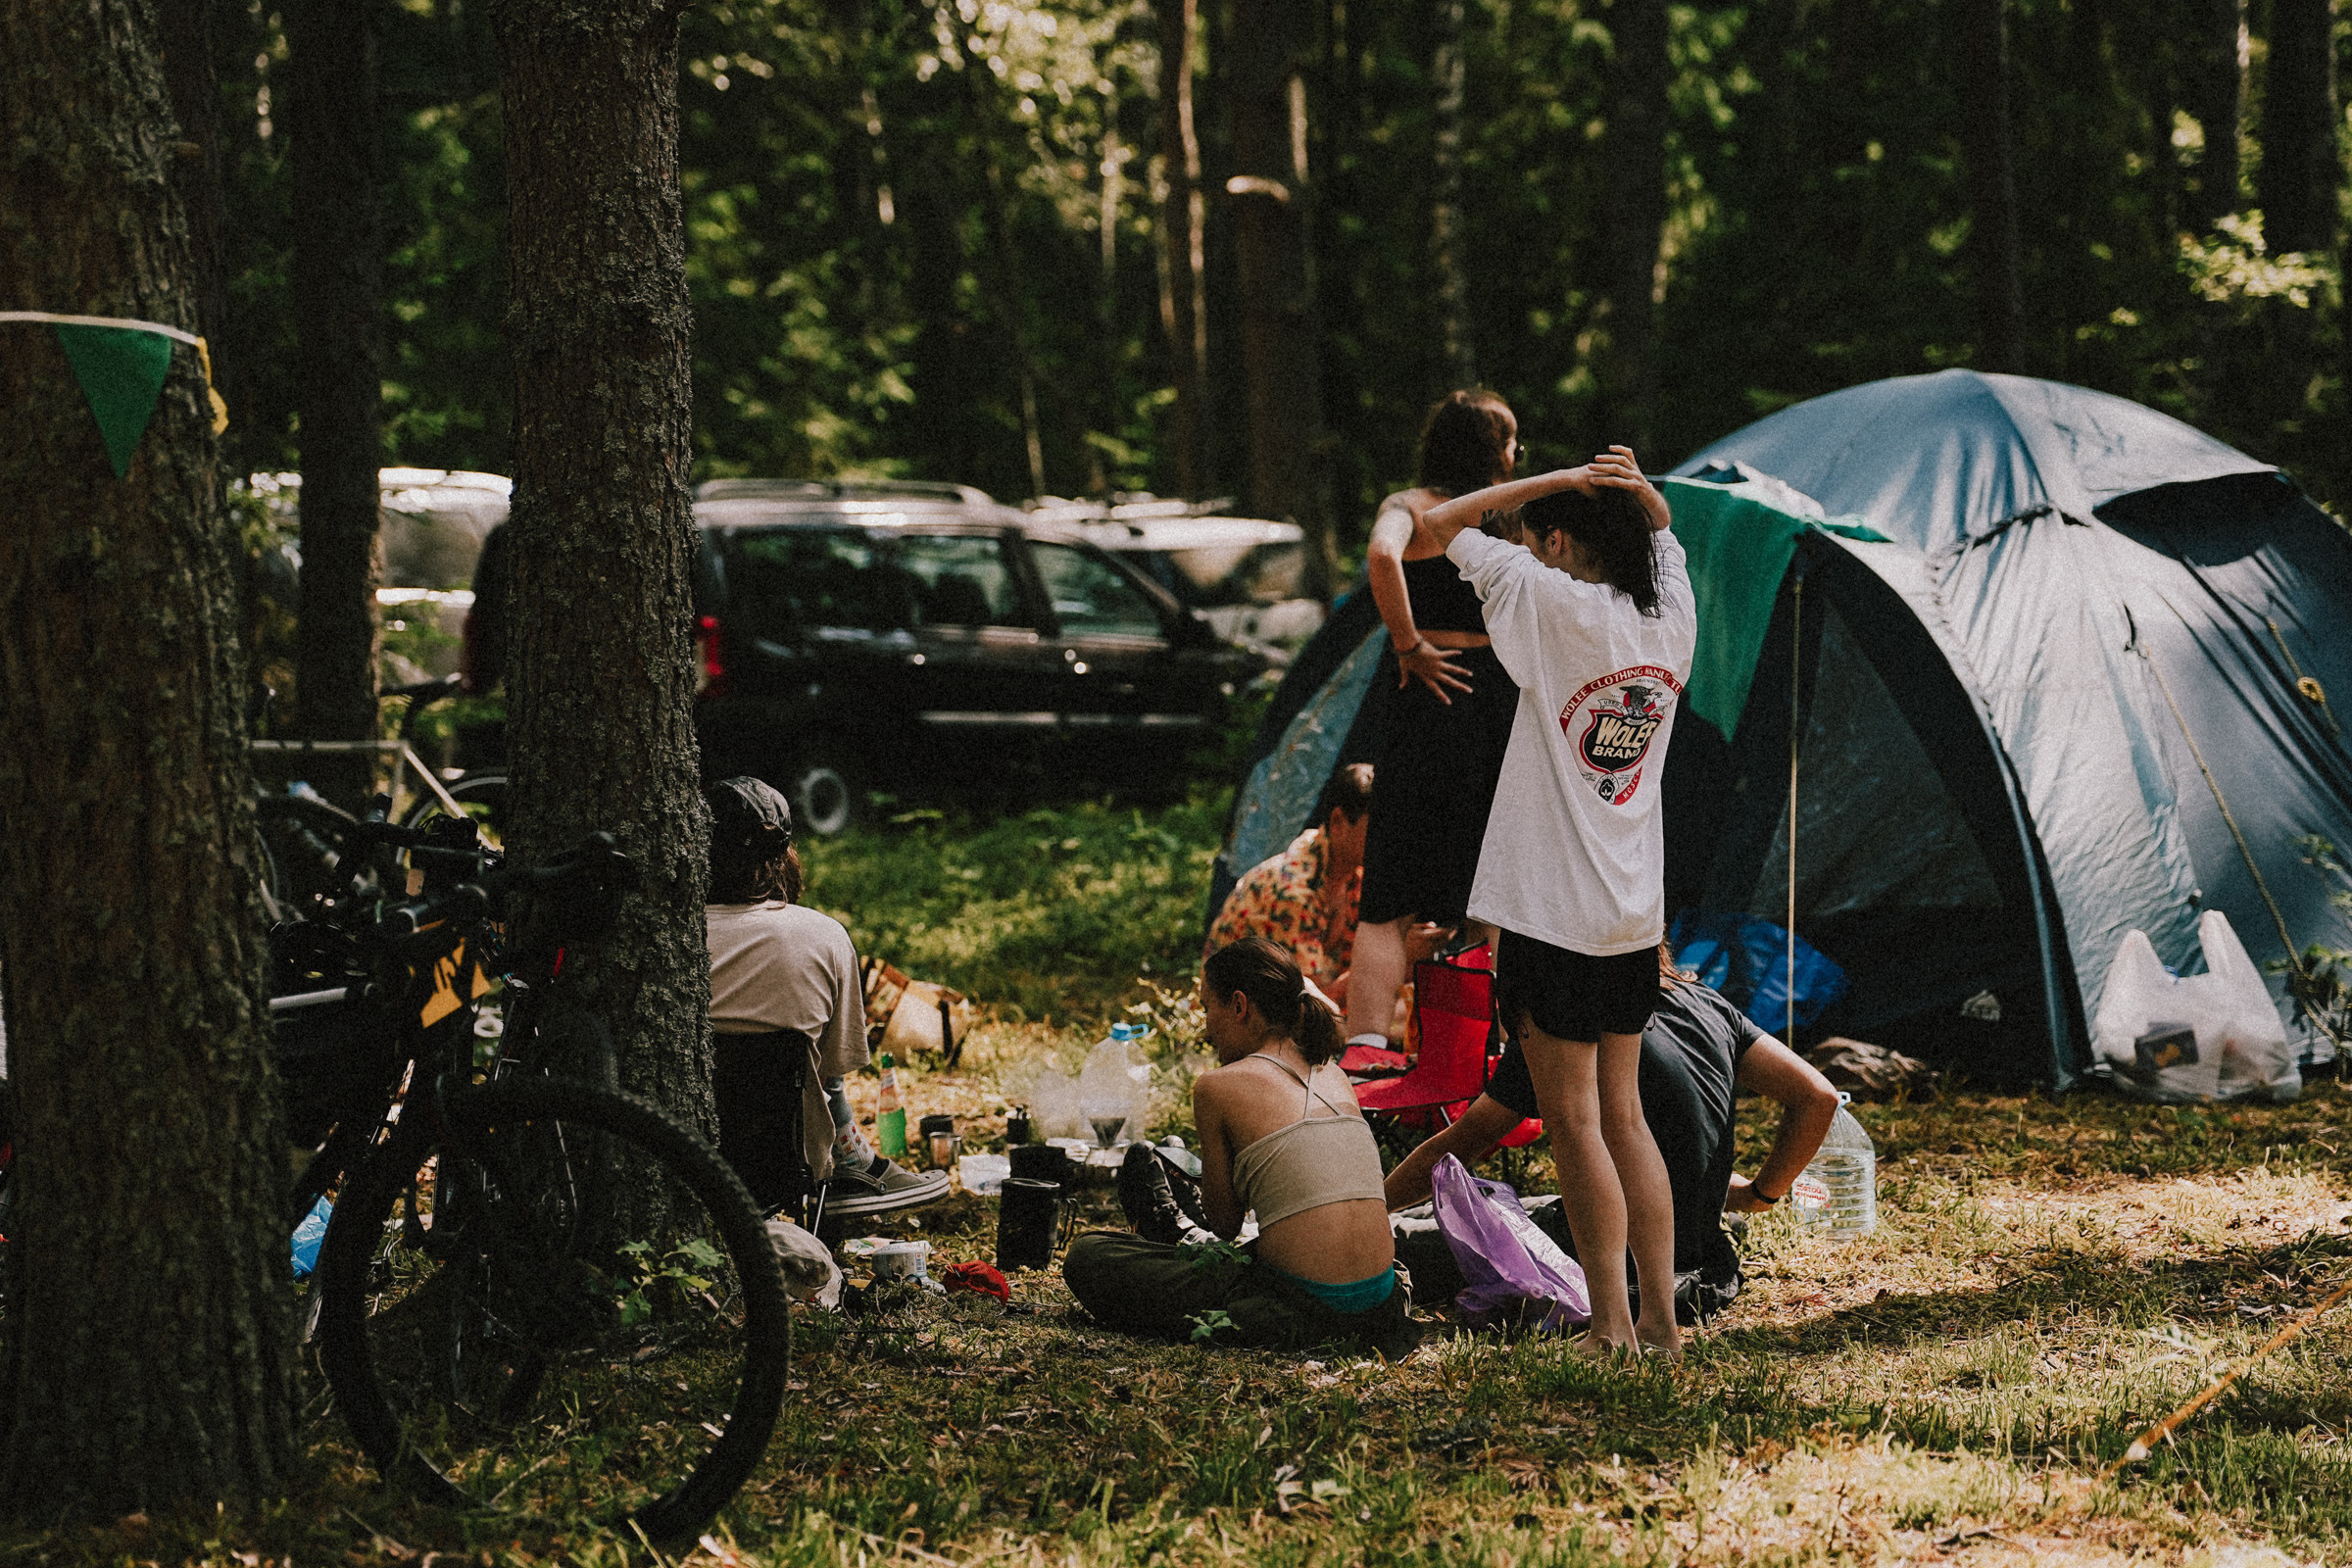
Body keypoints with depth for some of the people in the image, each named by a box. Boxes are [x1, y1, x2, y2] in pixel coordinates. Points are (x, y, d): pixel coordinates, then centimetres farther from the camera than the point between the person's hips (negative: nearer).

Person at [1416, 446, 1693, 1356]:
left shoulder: (1557, 606, -13)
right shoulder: (1672, 614, 4)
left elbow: (1440, 522, -5)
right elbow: (1662, 529, 26)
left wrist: (1559, 479, -6)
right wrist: (1636, 489, 4)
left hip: (1553, 911, -7)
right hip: (1637, 913, 7)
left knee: (1573, 1119, -2)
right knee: (1623, 1113, 13)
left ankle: (1612, 1326, -3)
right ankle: (1661, 1317, 13)